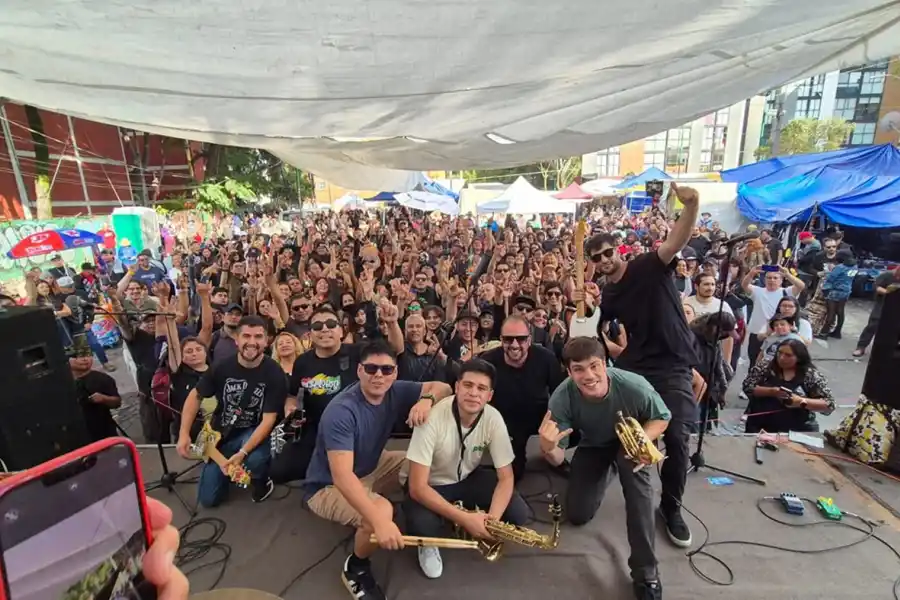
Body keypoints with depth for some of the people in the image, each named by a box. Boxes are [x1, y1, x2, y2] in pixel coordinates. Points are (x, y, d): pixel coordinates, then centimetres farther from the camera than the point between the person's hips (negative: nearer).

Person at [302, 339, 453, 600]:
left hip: (371, 468, 7)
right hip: (327, 487, -7)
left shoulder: (395, 392, -12)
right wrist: (379, 521, -49)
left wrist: (426, 400, -30)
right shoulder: (341, 411, -32)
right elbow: (342, 476, -40)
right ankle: (356, 568, -2)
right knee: (381, 512, -34)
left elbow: (443, 387, -6)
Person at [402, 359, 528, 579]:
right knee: (424, 526, -35)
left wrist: (493, 518, -30)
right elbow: (417, 487, -32)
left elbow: (505, 477, -12)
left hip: (467, 477, 4)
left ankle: (479, 528, 15)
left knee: (518, 514, -15)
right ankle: (427, 543, 3)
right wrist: (464, 518, -37)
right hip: (428, 484, -3)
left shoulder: (493, 419, -20)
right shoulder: (432, 417, -33)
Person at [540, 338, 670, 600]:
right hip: (593, 446, 2)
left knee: (633, 466, -37)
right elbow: (558, 459, -26)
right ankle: (607, 470, 30)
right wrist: (547, 448, -52)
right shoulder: (562, 398, -34)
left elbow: (662, 418, -14)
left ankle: (646, 572, -24)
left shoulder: (634, 386, -37)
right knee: (577, 515, -2)